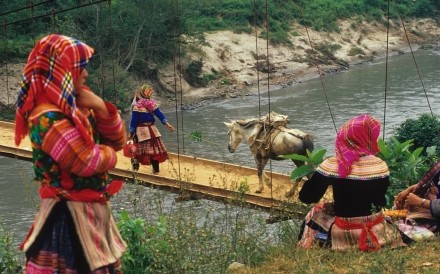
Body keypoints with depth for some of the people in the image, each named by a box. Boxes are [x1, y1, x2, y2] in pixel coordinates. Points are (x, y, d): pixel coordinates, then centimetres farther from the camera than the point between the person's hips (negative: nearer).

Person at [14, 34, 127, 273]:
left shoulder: (76, 105, 7)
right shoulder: (48, 118, -21)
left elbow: (118, 141, 10)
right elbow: (88, 162, -22)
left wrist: (101, 108, -6)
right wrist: (108, 153, -1)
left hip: (93, 208, 9)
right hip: (69, 214, -9)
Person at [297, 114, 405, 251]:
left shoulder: (331, 165, -16)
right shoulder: (380, 165, -11)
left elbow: (306, 197, -9)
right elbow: (381, 202, 1)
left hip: (343, 234, -1)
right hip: (375, 232, 1)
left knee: (315, 213, 29)